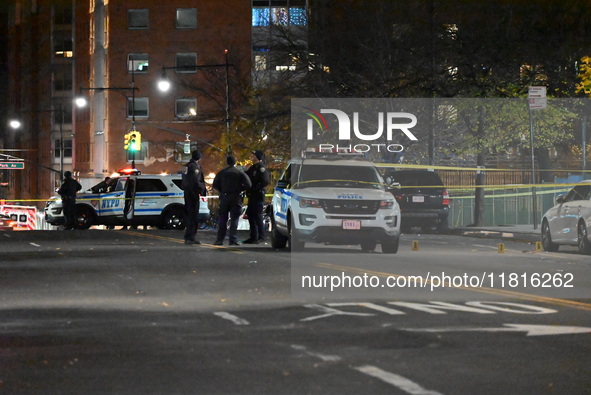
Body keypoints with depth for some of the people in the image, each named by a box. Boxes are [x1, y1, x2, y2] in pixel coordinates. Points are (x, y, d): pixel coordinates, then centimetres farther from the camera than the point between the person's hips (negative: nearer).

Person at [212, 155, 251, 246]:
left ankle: (220, 239, 7)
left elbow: (215, 185, 7)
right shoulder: (240, 173, -3)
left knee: (222, 219, 8)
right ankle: (233, 240, -7)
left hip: (224, 197, 2)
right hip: (236, 198, -2)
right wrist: (240, 189, 8)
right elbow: (248, 185, -9)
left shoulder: (221, 173, 5)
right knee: (234, 219, 0)